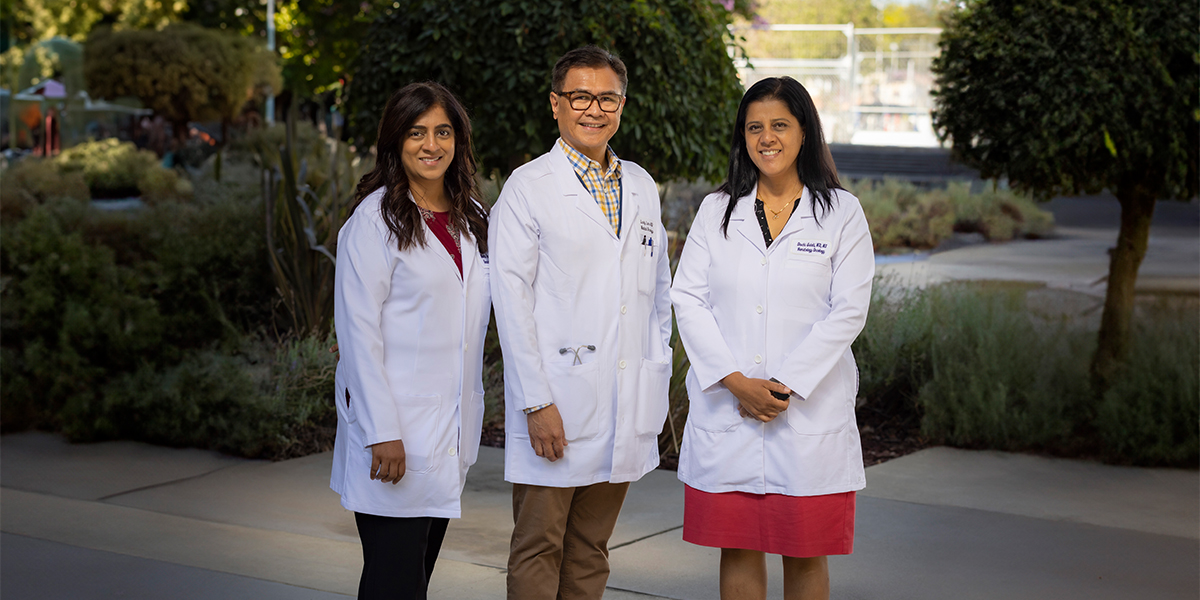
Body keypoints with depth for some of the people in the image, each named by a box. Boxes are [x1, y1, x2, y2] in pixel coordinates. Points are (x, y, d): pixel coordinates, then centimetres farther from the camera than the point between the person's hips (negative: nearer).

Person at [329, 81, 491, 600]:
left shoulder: (472, 220, 13)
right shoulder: (375, 218, -8)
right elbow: (357, 329, -12)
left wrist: (466, 422, 12)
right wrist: (382, 433, -17)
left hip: (451, 430, 7)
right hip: (395, 428, -6)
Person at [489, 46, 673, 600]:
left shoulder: (642, 187, 13)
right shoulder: (527, 188, -3)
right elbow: (511, 299, -8)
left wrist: (659, 382, 11)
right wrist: (537, 402, -15)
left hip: (628, 405, 5)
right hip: (556, 404, -5)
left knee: (590, 550, 12)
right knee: (538, 551, 0)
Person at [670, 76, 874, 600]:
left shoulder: (841, 213, 3)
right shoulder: (716, 210, 9)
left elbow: (848, 311, -4)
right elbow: (688, 299, 2)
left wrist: (785, 385, -12)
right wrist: (736, 381, -11)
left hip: (810, 411, -2)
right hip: (725, 410, 2)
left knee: (805, 553, 4)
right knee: (737, 547, 7)